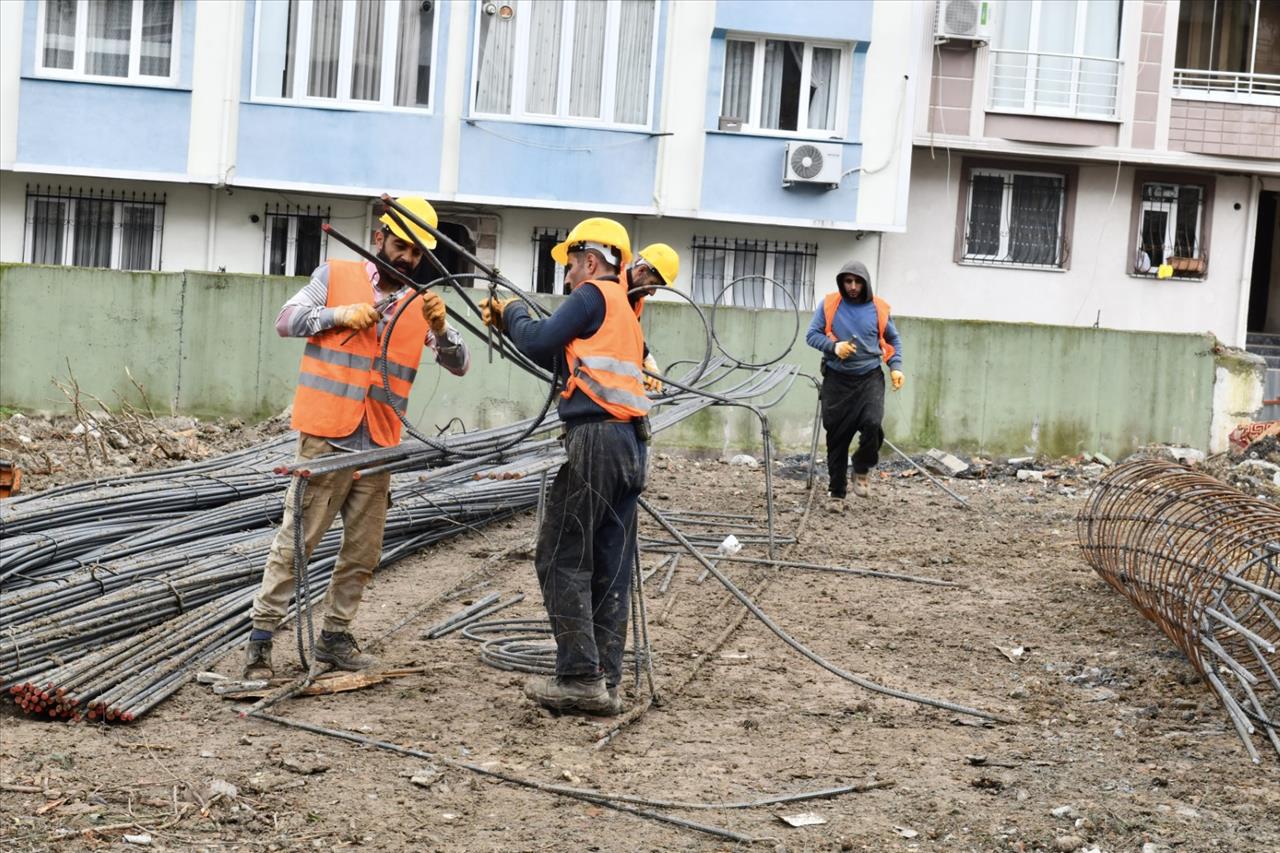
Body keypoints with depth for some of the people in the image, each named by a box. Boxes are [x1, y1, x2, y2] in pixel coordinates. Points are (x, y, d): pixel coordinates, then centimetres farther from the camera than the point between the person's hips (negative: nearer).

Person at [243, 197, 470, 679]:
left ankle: (334, 637, 22)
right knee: (296, 541, -3)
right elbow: (287, 321, -2)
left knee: (363, 553, 10)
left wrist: (439, 327, -17)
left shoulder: (420, 303, 10)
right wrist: (340, 314, -15)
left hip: (379, 447, 4)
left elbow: (459, 365, 2)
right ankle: (261, 639, 3)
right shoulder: (336, 275, 3)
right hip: (326, 439, -4)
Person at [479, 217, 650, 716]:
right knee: (610, 567, 8)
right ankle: (605, 683, 9)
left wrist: (515, 312, 10)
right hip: (630, 444, 9)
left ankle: (580, 678, -6)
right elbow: (562, 359, 23)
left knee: (562, 560, -4)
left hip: (596, 438, -9)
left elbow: (539, 342, -9)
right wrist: (507, 322, 21)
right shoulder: (624, 311, 23)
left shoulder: (594, 296, -3)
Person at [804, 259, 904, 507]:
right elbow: (811, 335, 0)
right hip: (837, 378, 0)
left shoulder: (879, 308, 2)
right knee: (837, 437, 3)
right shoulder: (829, 305, 0)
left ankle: (862, 470, 6)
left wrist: (896, 367, 2)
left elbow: (893, 340, 15)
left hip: (870, 377, 0)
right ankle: (837, 493, 16)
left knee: (872, 424, -22)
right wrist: (834, 347, -16)